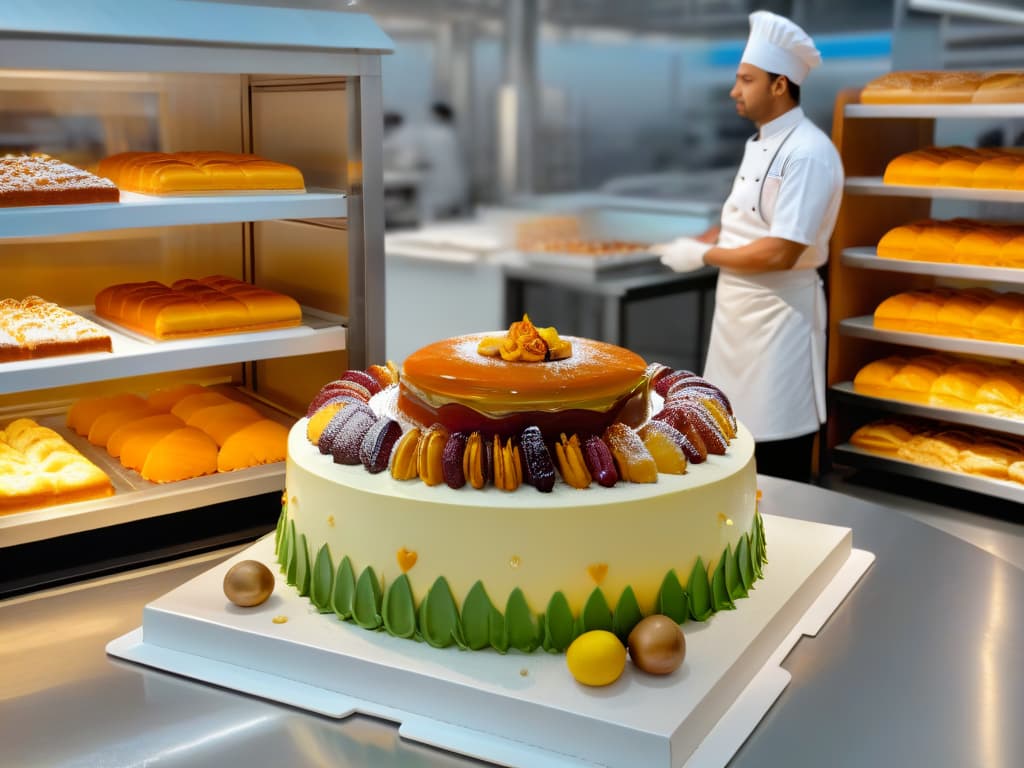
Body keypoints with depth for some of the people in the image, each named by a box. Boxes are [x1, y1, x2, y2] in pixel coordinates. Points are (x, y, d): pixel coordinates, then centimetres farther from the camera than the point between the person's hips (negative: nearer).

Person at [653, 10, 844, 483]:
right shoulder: (759, 143, 10)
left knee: (778, 457, 1)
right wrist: (689, 243, 5)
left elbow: (780, 253, -25)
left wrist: (704, 256, -15)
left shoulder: (808, 152, -19)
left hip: (779, 311, -9)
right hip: (737, 306, 9)